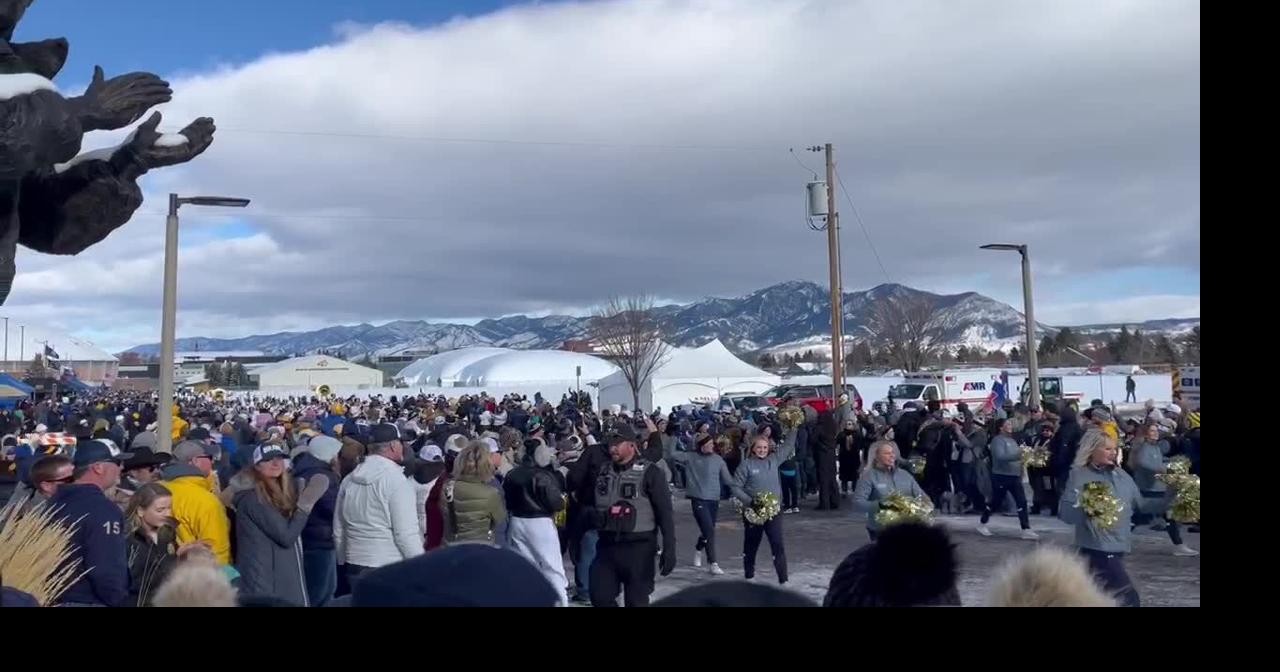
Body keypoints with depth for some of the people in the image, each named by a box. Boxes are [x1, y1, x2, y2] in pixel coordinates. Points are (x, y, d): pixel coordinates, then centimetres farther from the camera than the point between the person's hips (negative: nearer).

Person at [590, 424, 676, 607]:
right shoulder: (603, 472, 9)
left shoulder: (649, 472, -7)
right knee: (600, 597, 6)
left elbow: (665, 513, -9)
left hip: (638, 547, -5)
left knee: (637, 601, 4)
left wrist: (669, 549, -14)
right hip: (607, 545, 5)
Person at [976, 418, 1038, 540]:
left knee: (1022, 502, -2)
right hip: (1001, 476, -7)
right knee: (995, 501, 4)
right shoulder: (998, 440, -11)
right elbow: (1001, 456, -27)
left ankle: (1026, 530, -2)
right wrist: (1018, 455, -33)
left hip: (1014, 476, 7)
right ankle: (982, 524, 23)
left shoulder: (1012, 440, 14)